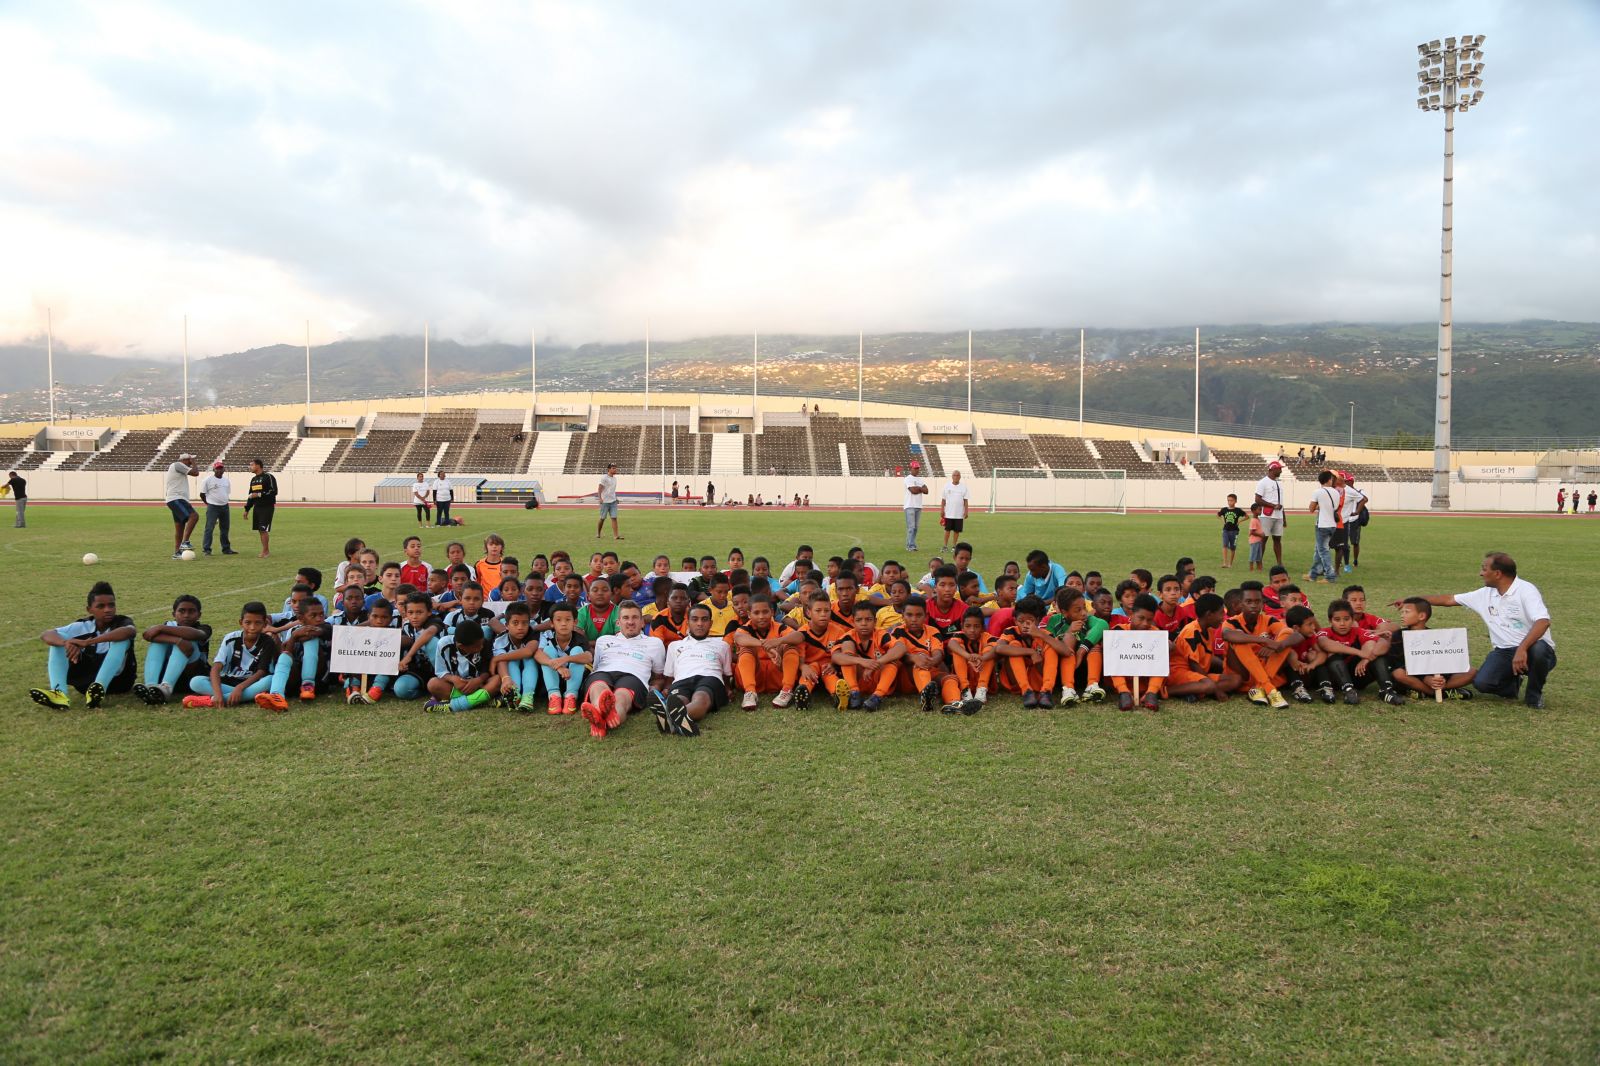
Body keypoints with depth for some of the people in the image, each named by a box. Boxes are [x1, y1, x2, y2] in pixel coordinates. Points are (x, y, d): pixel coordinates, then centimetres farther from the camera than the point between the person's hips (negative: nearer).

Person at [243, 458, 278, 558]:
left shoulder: (268, 477, -9)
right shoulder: (253, 479, 16)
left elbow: (274, 491, -17)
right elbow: (251, 495, 23)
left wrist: (259, 494, -19)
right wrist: (246, 509, 20)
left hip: (267, 507, -8)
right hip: (257, 507, 8)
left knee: (264, 529, -10)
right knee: (260, 530, 7)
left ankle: (265, 551, -3)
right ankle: (266, 550, 14)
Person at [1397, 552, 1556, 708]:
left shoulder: (1526, 590, -11)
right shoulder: (1485, 594, 8)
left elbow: (1543, 622, -26)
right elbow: (1449, 600, 18)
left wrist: (1522, 649, -39)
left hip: (1530, 648, -4)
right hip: (1504, 652, 4)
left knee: (1538, 650, -40)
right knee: (1482, 683, -22)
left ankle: (1534, 694, -9)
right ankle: (1513, 684, 16)